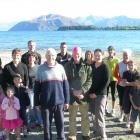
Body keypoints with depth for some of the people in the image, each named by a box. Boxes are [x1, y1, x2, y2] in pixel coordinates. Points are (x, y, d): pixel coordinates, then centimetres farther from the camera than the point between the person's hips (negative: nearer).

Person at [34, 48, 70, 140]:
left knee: (60, 124, 8)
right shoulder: (41, 68, 2)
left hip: (59, 102, 1)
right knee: (47, 125, 8)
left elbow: (65, 85, 6)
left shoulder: (60, 67, 5)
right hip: (45, 102, -1)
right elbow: (37, 87, 3)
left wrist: (66, 100, 4)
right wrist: (37, 103, 1)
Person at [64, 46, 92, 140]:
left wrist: (82, 90, -16)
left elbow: (89, 81, -3)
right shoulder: (67, 66, 0)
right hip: (72, 95, 0)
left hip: (84, 95, 1)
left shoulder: (86, 66, 0)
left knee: (85, 116, 12)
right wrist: (73, 91, -14)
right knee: (72, 117, 9)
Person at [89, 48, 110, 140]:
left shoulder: (105, 67, -7)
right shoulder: (91, 65, 6)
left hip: (101, 94, -4)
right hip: (92, 93, 4)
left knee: (99, 114, -3)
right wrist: (90, 92, 2)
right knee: (95, 113, 11)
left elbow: (107, 82, -11)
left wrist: (97, 93, -12)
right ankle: (97, 131, 26)